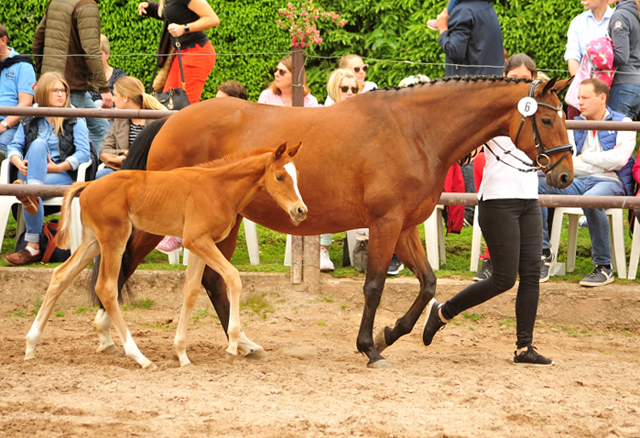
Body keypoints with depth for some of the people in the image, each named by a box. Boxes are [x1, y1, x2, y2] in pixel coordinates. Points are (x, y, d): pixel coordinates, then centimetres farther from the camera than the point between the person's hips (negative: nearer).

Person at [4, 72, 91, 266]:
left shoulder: (75, 120, 10)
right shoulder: (30, 120, 19)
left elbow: (84, 153, -2)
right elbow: (14, 146, 11)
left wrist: (58, 167, -13)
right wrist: (19, 163, -11)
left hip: (63, 175, -3)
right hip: (30, 173, 3)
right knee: (38, 144, -29)